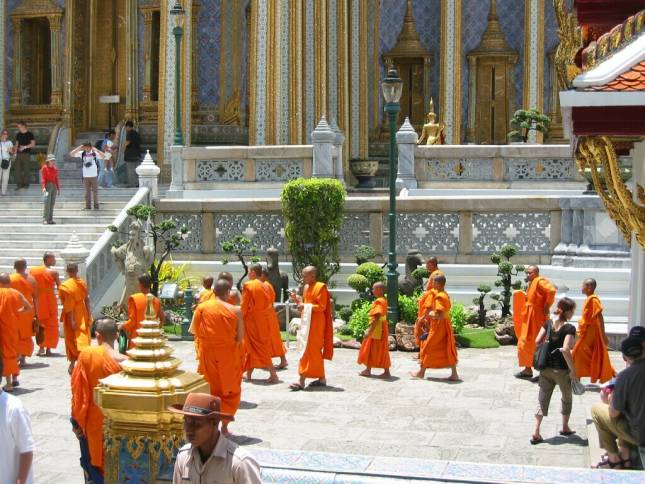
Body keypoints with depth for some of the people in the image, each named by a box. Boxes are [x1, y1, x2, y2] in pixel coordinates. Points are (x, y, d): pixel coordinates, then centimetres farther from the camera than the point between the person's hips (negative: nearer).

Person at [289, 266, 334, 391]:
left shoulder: (320, 287, -12)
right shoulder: (307, 287, 14)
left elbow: (321, 307, -17)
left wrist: (305, 306, -23)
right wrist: (297, 300, 3)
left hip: (315, 323, -9)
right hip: (307, 322, 9)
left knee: (309, 350, -11)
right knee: (315, 351, 11)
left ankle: (302, 381, -13)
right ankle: (321, 378, 17)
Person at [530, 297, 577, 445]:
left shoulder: (548, 323, 0)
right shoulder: (569, 328, -16)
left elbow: (537, 341, -2)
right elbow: (565, 350, -25)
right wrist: (573, 370, -17)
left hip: (546, 368, 4)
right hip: (561, 370, -4)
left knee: (542, 399, 7)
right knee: (567, 398, 21)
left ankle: (536, 432, -2)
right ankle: (565, 428, 35)